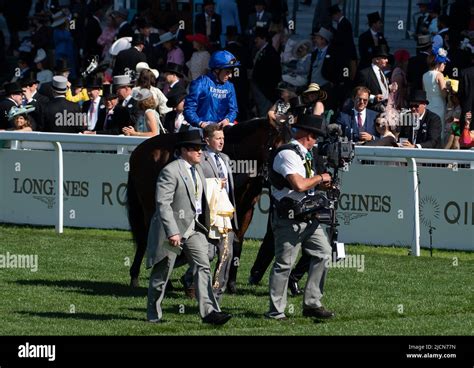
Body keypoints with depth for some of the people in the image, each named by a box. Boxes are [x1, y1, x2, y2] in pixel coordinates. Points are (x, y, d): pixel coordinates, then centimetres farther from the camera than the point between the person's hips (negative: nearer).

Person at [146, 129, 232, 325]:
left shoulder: (198, 169, 10)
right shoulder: (170, 172, -17)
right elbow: (163, 204, -23)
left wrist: (204, 223, 15)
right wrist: (172, 232, -29)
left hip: (194, 228, 7)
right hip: (174, 229, -7)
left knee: (203, 266, -8)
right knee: (161, 274, 6)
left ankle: (209, 311, -15)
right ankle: (153, 315, 19)